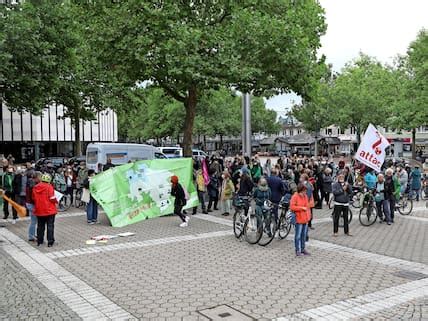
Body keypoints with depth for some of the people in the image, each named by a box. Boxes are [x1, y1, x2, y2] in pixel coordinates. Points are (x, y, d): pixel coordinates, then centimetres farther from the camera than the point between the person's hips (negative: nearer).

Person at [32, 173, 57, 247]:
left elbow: (34, 198, 7)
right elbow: (52, 198, -15)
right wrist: (56, 201, 4)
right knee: (50, 226, 3)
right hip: (49, 210, -4)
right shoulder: (49, 187, -12)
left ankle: (39, 241, 20)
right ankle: (50, 242, 3)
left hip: (39, 210, 4)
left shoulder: (35, 187, 2)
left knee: (40, 226, 15)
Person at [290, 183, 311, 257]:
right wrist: (301, 208, -18)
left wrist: (308, 215, 14)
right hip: (299, 219, -7)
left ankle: (302, 249, 25)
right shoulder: (295, 196, -11)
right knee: (298, 236, -1)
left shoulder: (305, 196, 12)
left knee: (304, 235, 15)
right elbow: (292, 207, -18)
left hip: (305, 219, 7)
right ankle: (298, 251, 5)